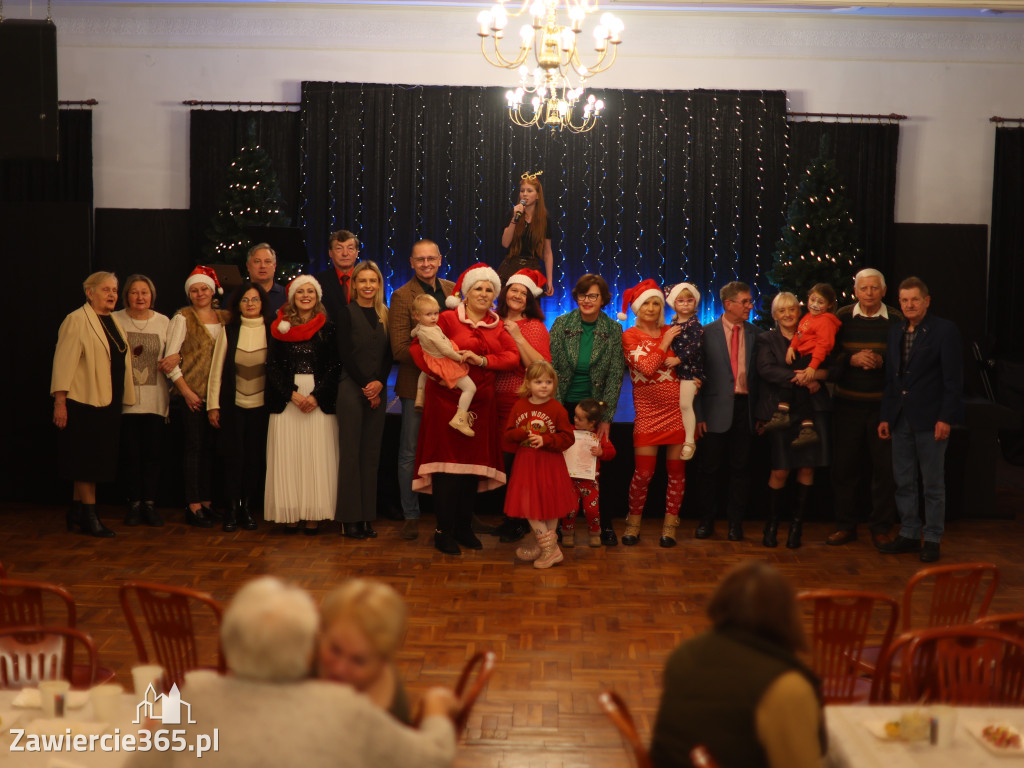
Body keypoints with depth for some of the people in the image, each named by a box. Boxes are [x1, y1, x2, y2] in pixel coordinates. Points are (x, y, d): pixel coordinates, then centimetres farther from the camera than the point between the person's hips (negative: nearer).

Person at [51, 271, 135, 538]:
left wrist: (122, 400, 17)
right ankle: (89, 517, 4)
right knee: (87, 460, -2)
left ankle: (76, 515, 19)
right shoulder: (77, 320, -8)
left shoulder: (114, 323, 16)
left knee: (91, 462, 11)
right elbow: (64, 361, -13)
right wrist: (60, 401, -19)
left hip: (107, 403, 8)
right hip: (84, 402, -8)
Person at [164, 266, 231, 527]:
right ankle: (193, 506, 0)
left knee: (210, 447, 6)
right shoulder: (183, 318, -1)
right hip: (192, 392, -4)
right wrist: (185, 390, -9)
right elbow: (170, 357, -5)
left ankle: (207, 502, 14)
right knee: (195, 446, -4)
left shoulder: (225, 317, 11)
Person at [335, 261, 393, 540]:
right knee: (350, 452, -3)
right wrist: (365, 385, -10)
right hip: (352, 387, -4)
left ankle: (367, 516, 9)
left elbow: (389, 355, 7)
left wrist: (379, 383, -8)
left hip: (378, 389, 4)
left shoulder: (385, 315, 11)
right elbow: (344, 354, -6)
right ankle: (350, 518, 2)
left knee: (371, 453, 5)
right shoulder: (347, 313, -1)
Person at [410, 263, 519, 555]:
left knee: (474, 463, 8)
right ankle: (444, 531, 4)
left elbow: (513, 356, 0)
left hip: (480, 402, 5)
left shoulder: (497, 325, 11)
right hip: (448, 399, -5)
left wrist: (482, 360, -15)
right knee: (448, 463, -4)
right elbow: (419, 347, -4)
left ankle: (464, 527, 21)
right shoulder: (448, 319, -1)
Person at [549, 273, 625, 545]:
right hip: (564, 406, 0)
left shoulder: (613, 330, -2)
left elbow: (615, 375, -3)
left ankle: (605, 525, 13)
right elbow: (551, 367, -3)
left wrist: (606, 417, -8)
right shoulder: (561, 324, -2)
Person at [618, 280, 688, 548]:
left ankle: (670, 524, 15)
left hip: (678, 409, 3)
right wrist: (665, 342, -7)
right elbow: (647, 367, -14)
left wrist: (678, 361, -6)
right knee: (643, 472, -4)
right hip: (648, 412, -3)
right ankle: (633, 521, 16)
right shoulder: (629, 336, 0)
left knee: (677, 469, 4)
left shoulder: (672, 332, 10)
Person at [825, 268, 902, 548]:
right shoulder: (842, 317, 3)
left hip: (883, 404, -1)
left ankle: (880, 528, 14)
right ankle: (846, 525, 19)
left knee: (885, 467, 1)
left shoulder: (896, 320, 1)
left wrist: (882, 362, -17)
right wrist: (852, 359, -14)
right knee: (844, 465, 6)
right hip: (848, 404, 1)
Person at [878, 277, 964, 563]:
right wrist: (885, 417, 9)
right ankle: (909, 534, 21)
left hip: (930, 419, -6)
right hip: (901, 419, 6)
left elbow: (954, 378, -9)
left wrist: (945, 418, -15)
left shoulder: (945, 330, -6)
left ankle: (933, 539, 13)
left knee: (933, 483, 3)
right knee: (904, 482, 10)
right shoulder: (895, 333, 12)